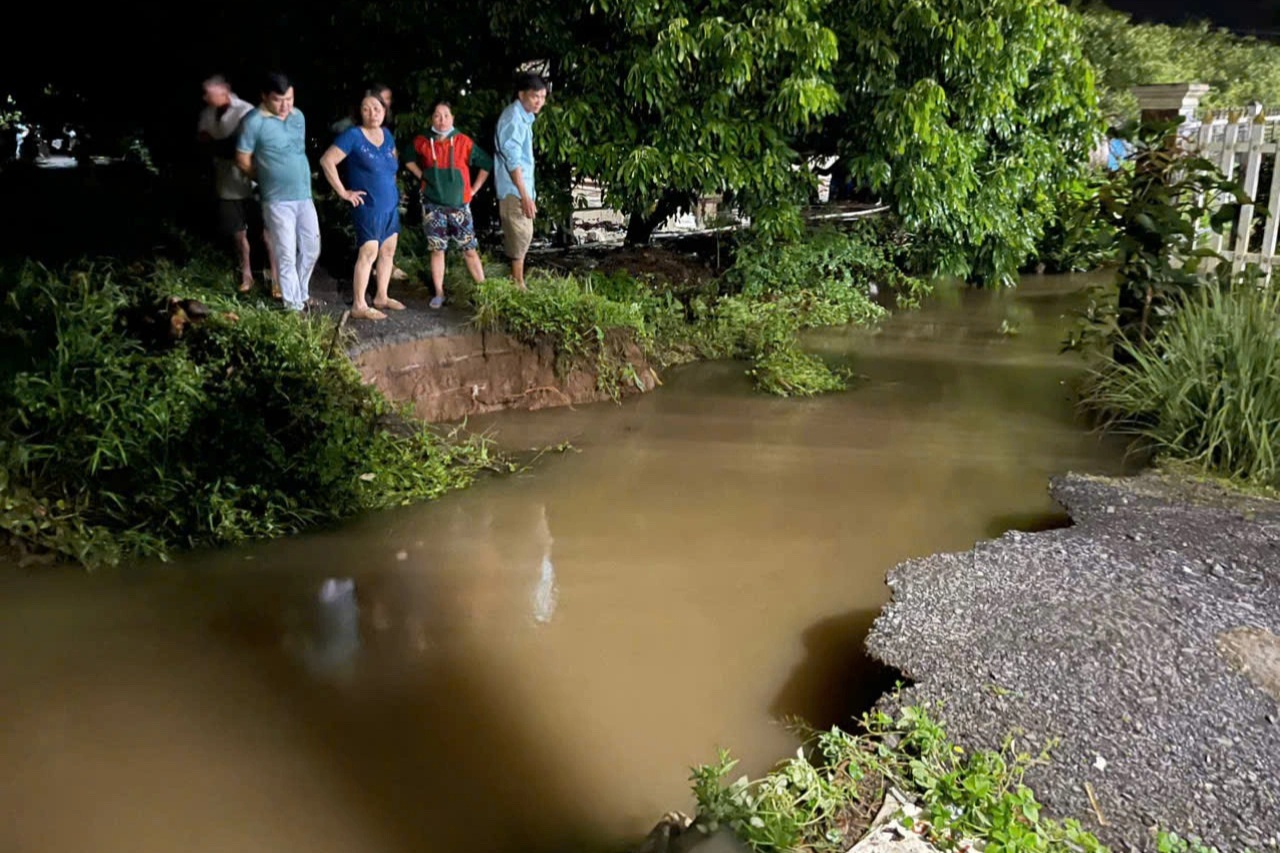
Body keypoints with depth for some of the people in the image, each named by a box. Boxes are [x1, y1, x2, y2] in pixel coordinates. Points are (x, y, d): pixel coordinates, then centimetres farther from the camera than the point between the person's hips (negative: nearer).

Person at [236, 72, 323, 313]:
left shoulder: (298, 116, 6)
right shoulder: (253, 121, -12)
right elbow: (243, 161, -5)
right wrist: (269, 180, 7)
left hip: (304, 195, 6)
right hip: (278, 199, -6)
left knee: (311, 248, 13)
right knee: (287, 254, -1)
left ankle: (302, 294, 31)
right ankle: (293, 305, 11)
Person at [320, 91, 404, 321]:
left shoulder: (387, 134, 8)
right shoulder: (353, 135, -13)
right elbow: (327, 161, -18)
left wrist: (391, 185, 13)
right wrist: (343, 192, -16)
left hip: (390, 205, 7)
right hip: (368, 207, -7)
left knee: (388, 251, 12)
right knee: (368, 253, -10)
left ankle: (382, 297, 24)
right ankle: (359, 306, -7)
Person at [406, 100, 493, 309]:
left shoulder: (464, 142, -5)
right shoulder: (423, 143, -1)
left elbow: (486, 163, 4)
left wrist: (474, 189, 2)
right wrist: (422, 177, 7)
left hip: (459, 206, -1)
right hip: (433, 206, 1)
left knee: (469, 250, 1)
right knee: (437, 250, 4)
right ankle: (439, 293, 11)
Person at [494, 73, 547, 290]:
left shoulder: (525, 116, 13)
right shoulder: (513, 118, -17)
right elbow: (512, 160, -21)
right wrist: (525, 195, -23)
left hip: (522, 186, 10)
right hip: (514, 189, -10)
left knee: (521, 236, 15)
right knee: (521, 236, -7)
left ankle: (516, 282, 23)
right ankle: (518, 285, -1)